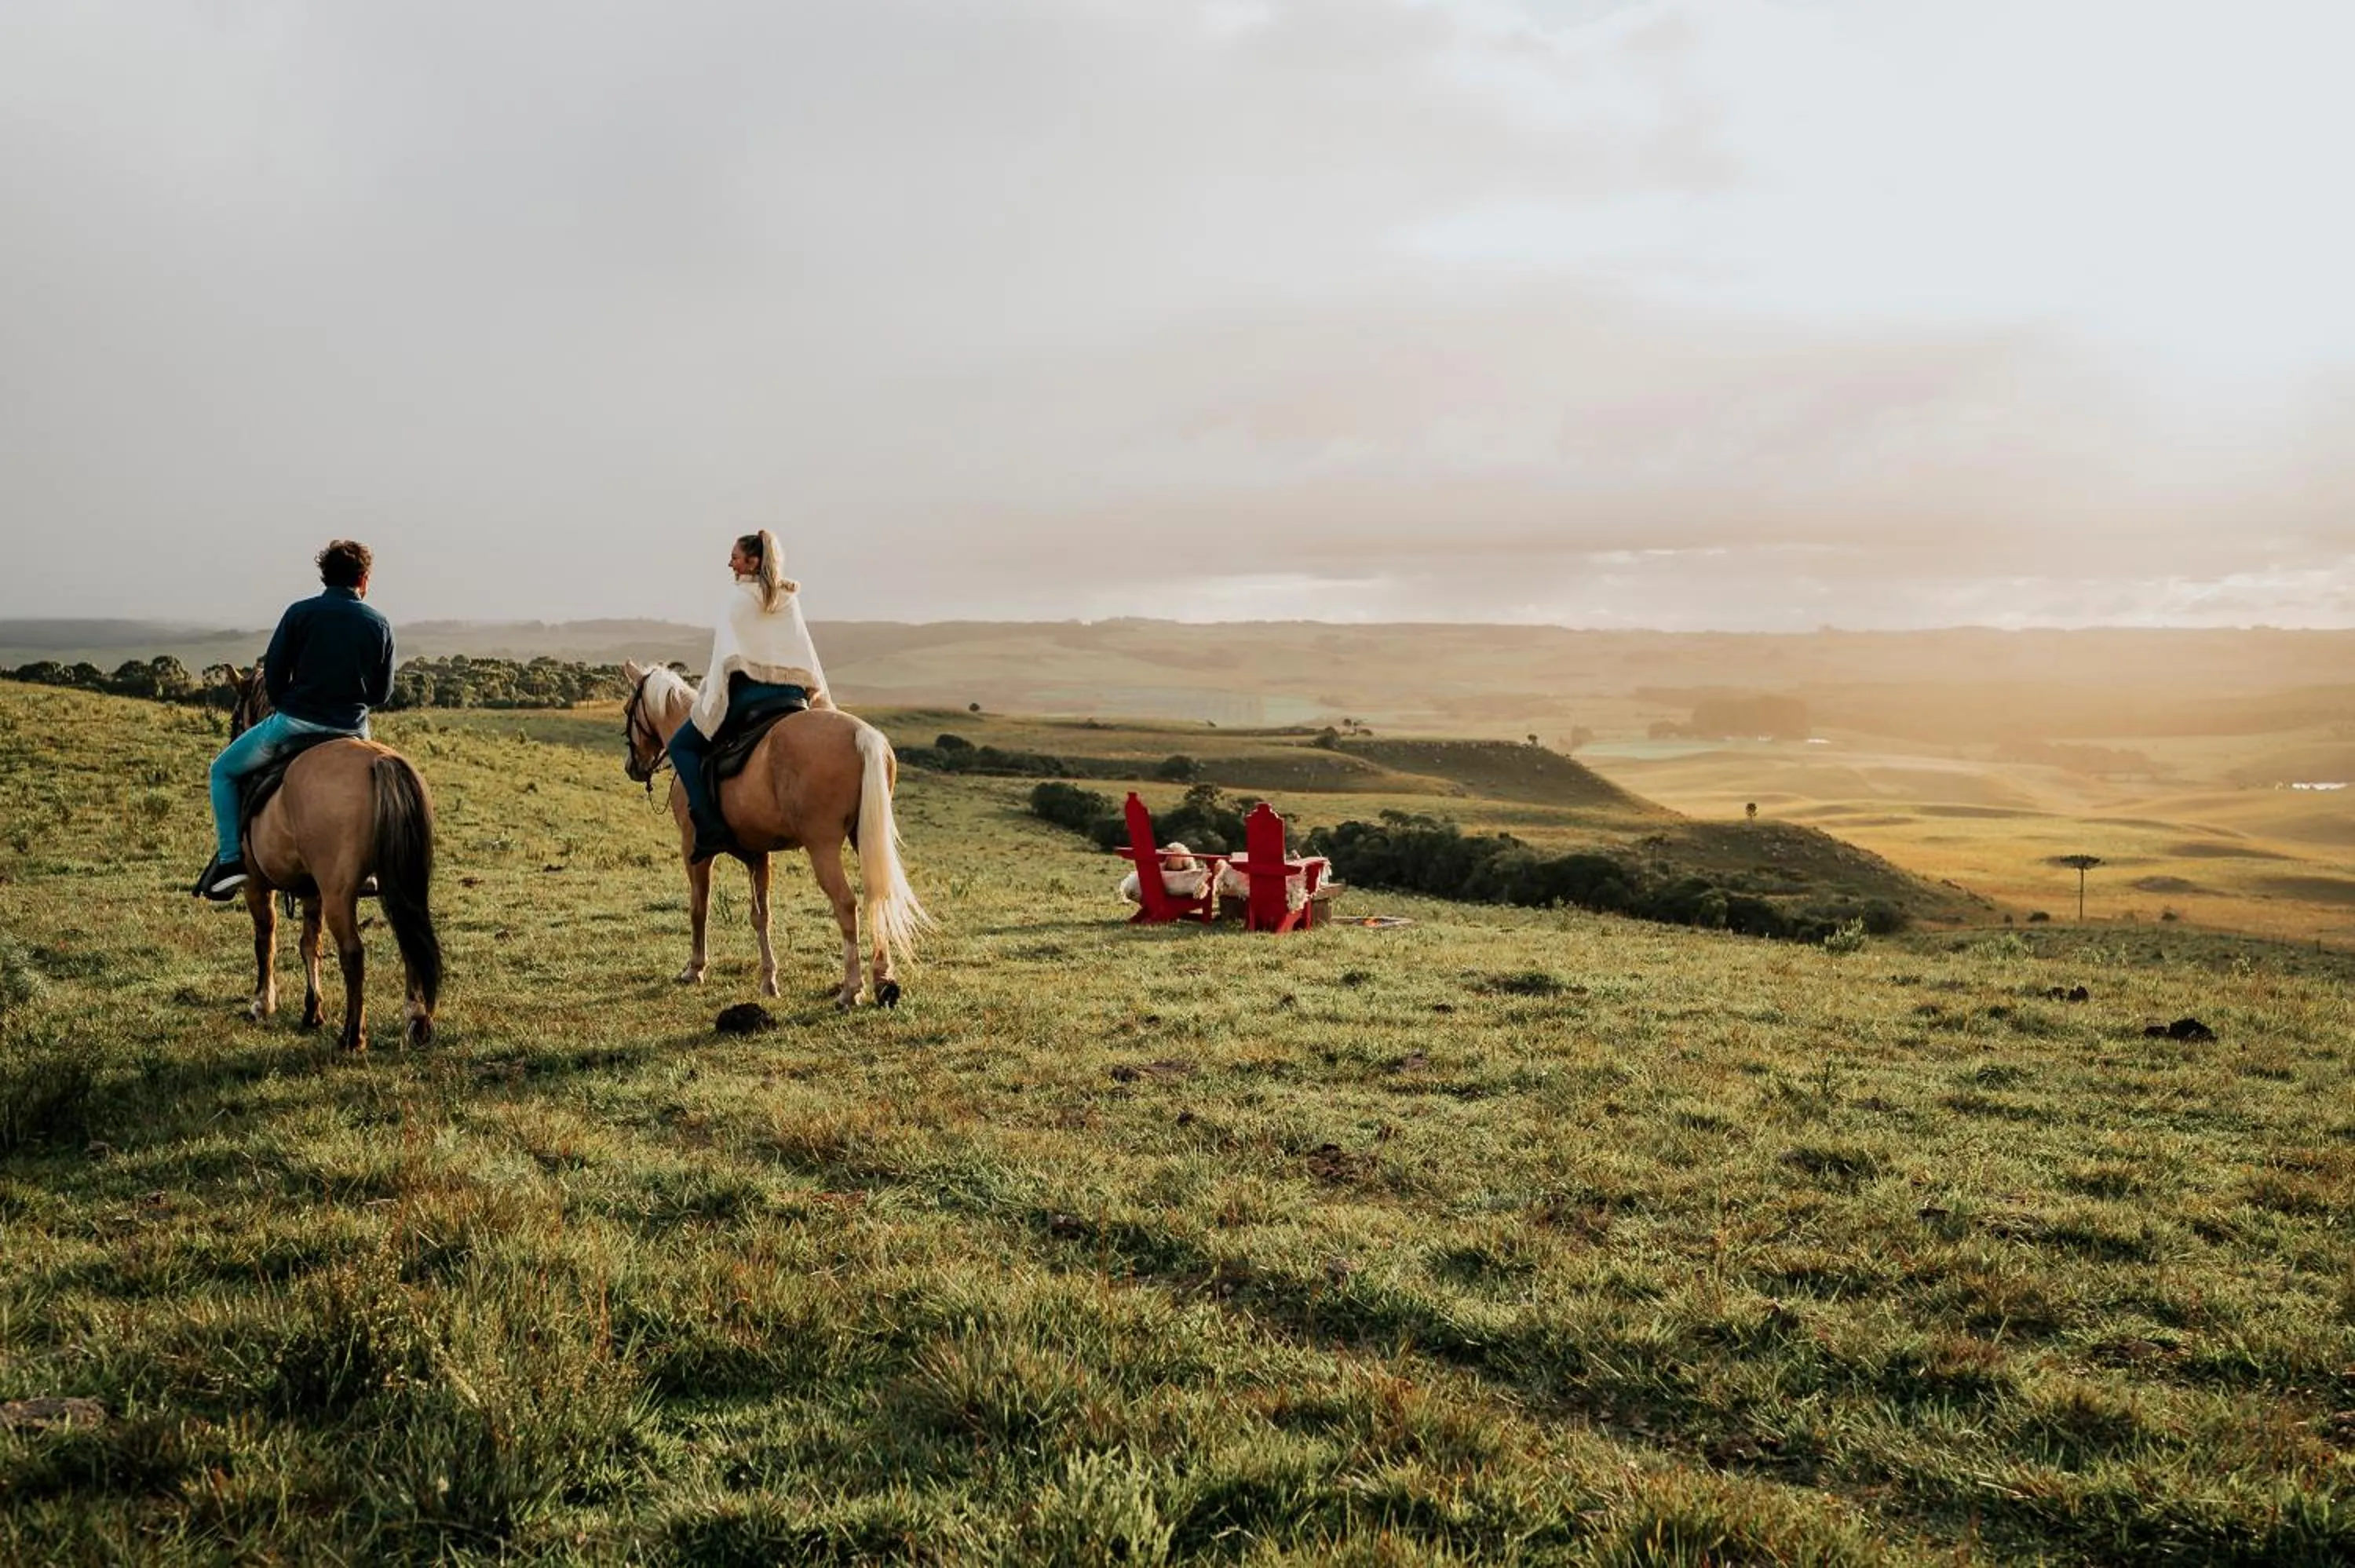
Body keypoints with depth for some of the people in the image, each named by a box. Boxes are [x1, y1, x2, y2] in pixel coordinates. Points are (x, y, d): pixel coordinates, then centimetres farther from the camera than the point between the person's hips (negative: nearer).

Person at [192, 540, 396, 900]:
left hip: (294, 723, -2)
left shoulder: (300, 613, -4)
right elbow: (382, 694, 6)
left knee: (224, 771, 18)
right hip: (352, 732, 3)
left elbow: (273, 675, -3)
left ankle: (231, 859, 6)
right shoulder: (379, 625, 3)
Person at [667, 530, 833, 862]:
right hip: (794, 694, 6)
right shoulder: (791, 598, 17)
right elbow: (808, 654, 19)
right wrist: (819, 698, 23)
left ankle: (711, 828, -12)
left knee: (682, 746, 5)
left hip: (749, 693, -6)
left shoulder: (739, 596, 1)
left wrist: (708, 703, 1)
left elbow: (725, 654, -3)